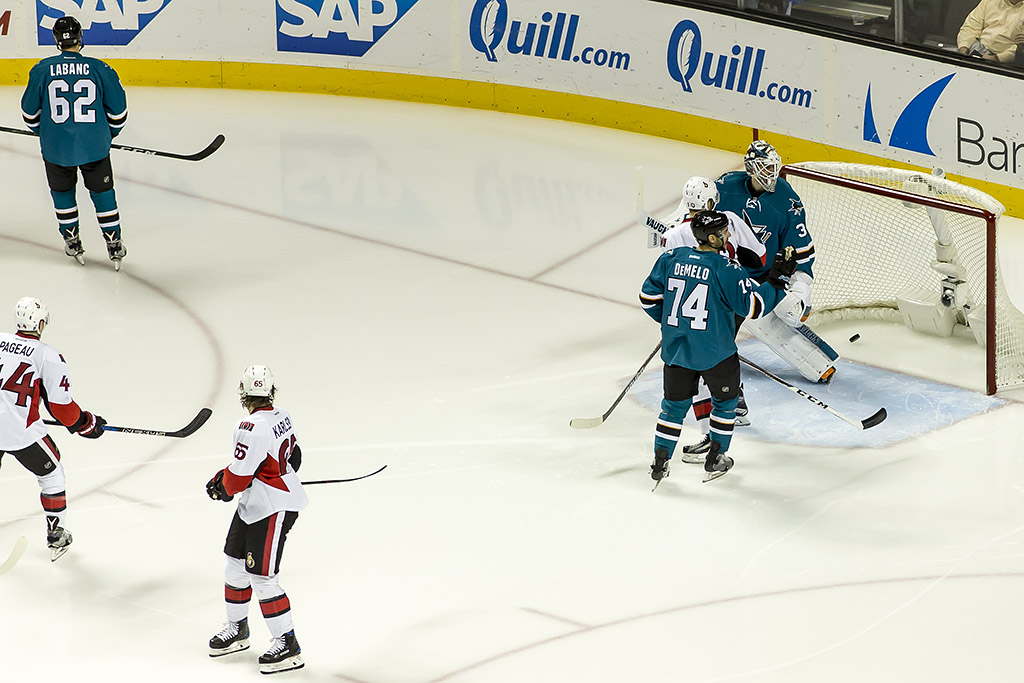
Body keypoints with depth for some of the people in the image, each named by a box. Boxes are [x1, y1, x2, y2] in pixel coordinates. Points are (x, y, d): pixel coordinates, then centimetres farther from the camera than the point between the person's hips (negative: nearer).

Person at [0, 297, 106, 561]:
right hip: (22, 432, -4)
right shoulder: (49, 356, -7)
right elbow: (61, 406, -6)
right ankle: (56, 537, 25)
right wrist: (87, 424, 11)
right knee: (51, 474, 20)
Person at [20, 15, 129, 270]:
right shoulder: (100, 69, -9)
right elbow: (118, 111, -1)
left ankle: (73, 243, 30)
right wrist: (108, 133, 19)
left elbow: (30, 113, 3)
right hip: (94, 145, 0)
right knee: (102, 192, 16)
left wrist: (43, 132, 22)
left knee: (62, 191, 23)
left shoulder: (42, 70, -8)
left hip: (56, 147, 0)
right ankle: (114, 246, 20)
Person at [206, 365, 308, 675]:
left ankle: (287, 645, 1)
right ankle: (237, 629, 35)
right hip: (253, 506, 10)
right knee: (235, 565, 18)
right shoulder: (281, 417, 3)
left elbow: (239, 477, -23)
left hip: (273, 510, -10)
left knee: (261, 577, -7)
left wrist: (223, 488, 3)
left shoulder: (252, 429, -26)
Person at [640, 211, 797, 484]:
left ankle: (660, 463, 17)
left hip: (676, 348, 4)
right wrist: (778, 280, -10)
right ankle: (715, 460, 26)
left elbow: (649, 298, 5)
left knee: (675, 403, 18)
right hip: (715, 352, -4)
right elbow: (753, 306, -18)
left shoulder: (671, 258, -3)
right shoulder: (726, 269, -17)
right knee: (724, 400, 21)